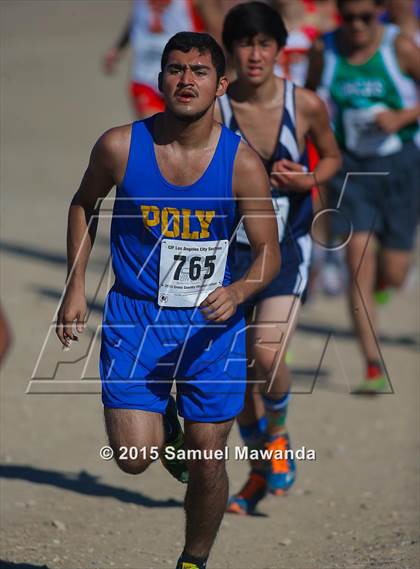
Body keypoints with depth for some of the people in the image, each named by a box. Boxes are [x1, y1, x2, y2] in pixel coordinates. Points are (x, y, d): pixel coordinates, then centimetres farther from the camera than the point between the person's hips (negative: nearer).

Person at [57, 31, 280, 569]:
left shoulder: (242, 164, -11)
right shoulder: (120, 146, -10)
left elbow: (269, 253, -4)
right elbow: (83, 203, 10)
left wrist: (236, 292, -25)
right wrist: (75, 287, 5)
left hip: (211, 322, 0)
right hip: (134, 315, 0)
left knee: (207, 463, 3)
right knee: (133, 457, -12)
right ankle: (165, 424, 24)